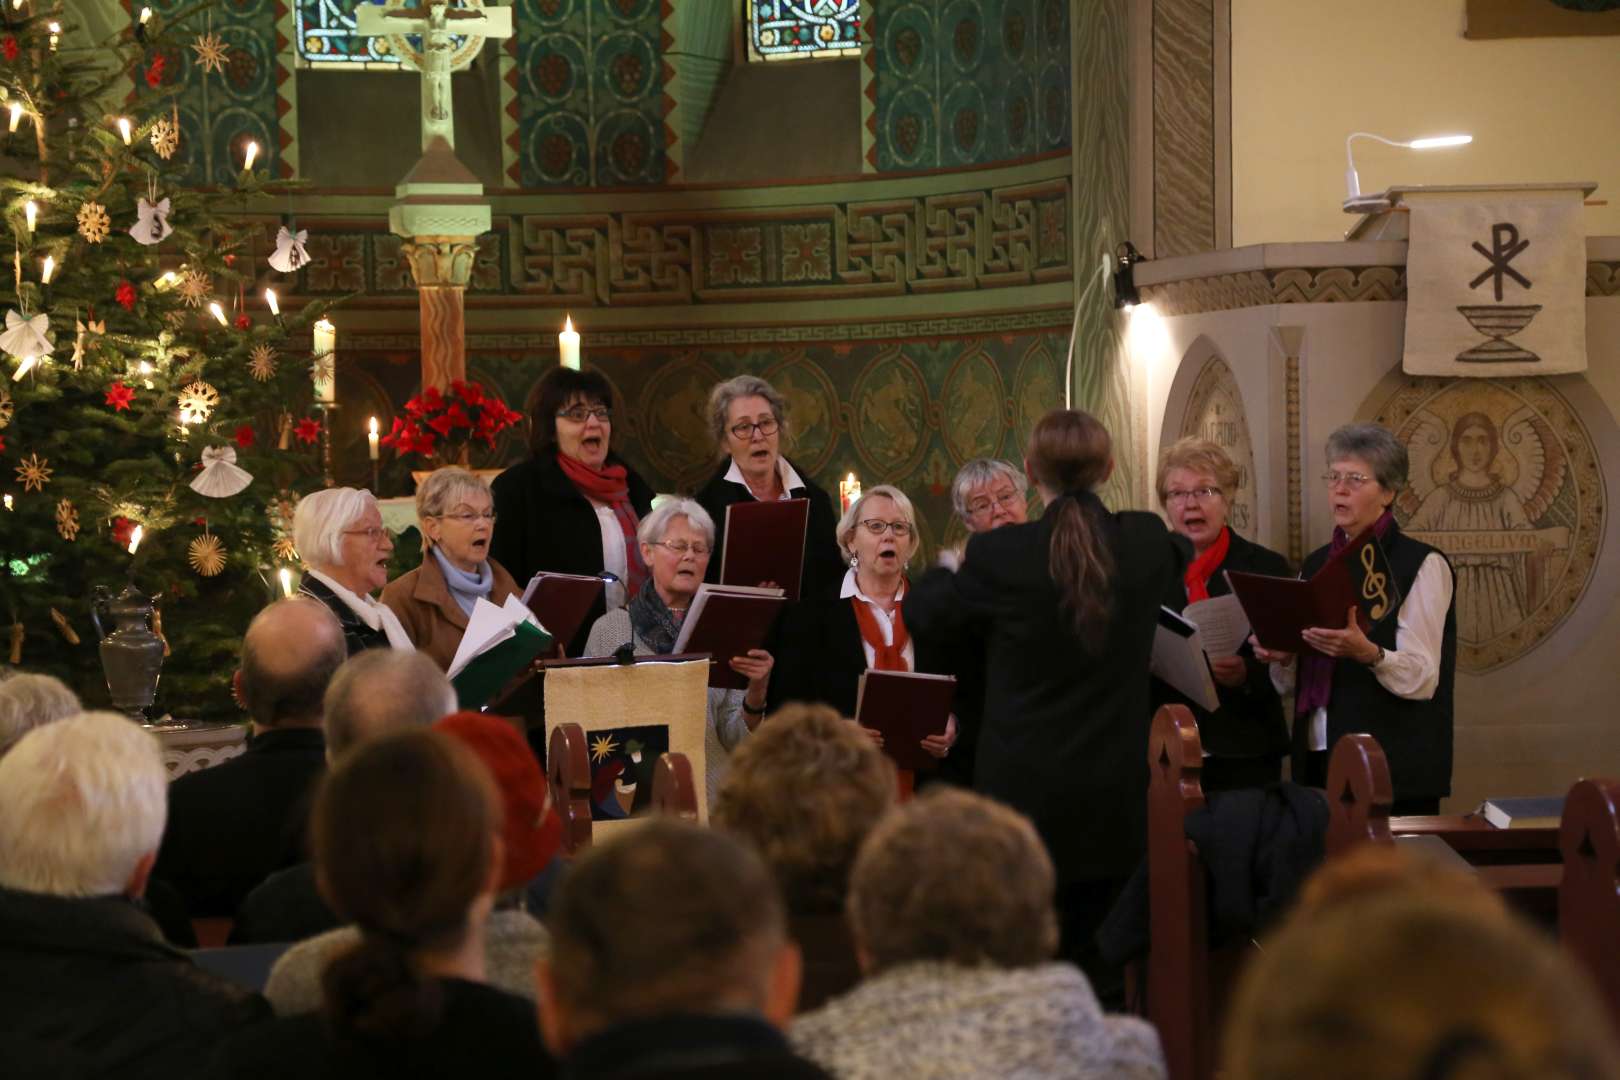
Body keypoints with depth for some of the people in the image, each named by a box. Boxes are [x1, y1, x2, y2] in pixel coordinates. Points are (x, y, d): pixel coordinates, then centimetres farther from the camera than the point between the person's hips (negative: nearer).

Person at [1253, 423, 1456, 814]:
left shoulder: (1422, 565, -4)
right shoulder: (1317, 564, 13)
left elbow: (1423, 679, -13)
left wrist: (1368, 653, -31)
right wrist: (1281, 658, -3)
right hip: (1318, 763, 5)